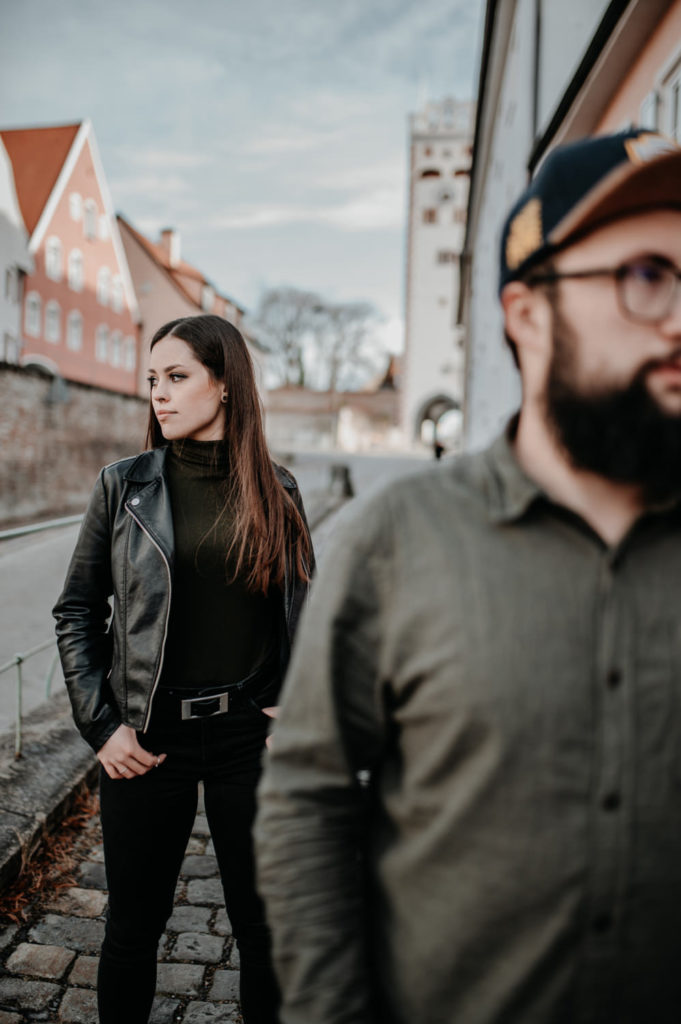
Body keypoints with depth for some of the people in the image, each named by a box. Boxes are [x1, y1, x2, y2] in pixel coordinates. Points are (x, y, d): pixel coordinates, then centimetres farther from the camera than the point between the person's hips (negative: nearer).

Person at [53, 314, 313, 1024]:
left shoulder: (275, 491, 1)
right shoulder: (124, 486, -1)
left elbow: (301, 610, 10)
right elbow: (76, 611, 2)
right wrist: (101, 725, -5)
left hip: (249, 735, 1)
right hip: (149, 739, 0)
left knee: (264, 923, 13)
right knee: (133, 925, 15)